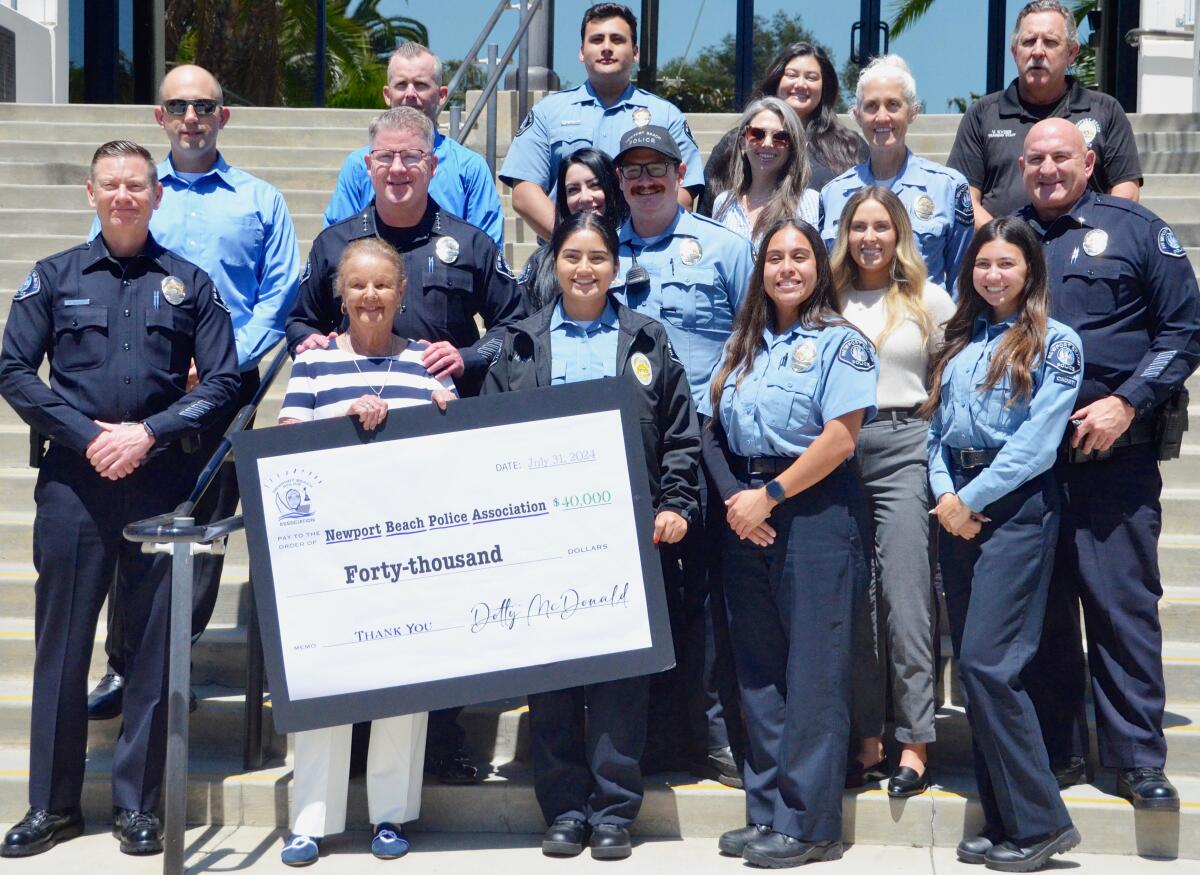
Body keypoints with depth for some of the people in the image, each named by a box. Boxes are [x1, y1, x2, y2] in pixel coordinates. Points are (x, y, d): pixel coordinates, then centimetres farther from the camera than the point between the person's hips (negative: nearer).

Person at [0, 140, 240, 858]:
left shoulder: (191, 284, 9)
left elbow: (223, 383, 4)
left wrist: (150, 433, -9)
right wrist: (87, 436, -8)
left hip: (160, 480, 0)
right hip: (73, 478, 0)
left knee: (155, 644, 3)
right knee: (62, 642, 4)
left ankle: (139, 804, 13)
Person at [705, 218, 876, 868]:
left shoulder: (839, 341, -3)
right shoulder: (744, 346, 16)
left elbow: (840, 438, -12)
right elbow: (718, 434, 12)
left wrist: (770, 495, -13)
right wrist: (737, 500, -5)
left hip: (814, 512, -6)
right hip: (747, 517, 7)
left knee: (813, 672, -4)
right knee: (758, 669, 9)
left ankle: (807, 823, 2)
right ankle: (765, 812, 17)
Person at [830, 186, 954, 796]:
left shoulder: (929, 300, 7)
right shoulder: (828, 302, 12)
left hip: (902, 447, -2)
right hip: (835, 451, 3)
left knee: (905, 597, -7)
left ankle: (915, 742, -1)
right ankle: (867, 740, 12)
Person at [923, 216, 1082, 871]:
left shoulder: (1055, 343, -3)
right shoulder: (959, 342, 16)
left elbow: (1036, 442, -13)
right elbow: (937, 424, 13)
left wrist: (971, 500, -13)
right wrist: (943, 492, -4)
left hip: (1016, 505, -7)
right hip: (957, 508, 7)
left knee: (987, 663, -13)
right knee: (971, 664, 6)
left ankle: (1039, 822, -3)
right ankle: (1001, 821, 14)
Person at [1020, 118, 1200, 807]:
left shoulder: (1137, 230, 3)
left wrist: (1126, 403, -12)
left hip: (1114, 450, -3)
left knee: (1123, 605, -3)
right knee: (1041, 606, 8)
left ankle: (1139, 758, 6)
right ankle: (1057, 750, 19)